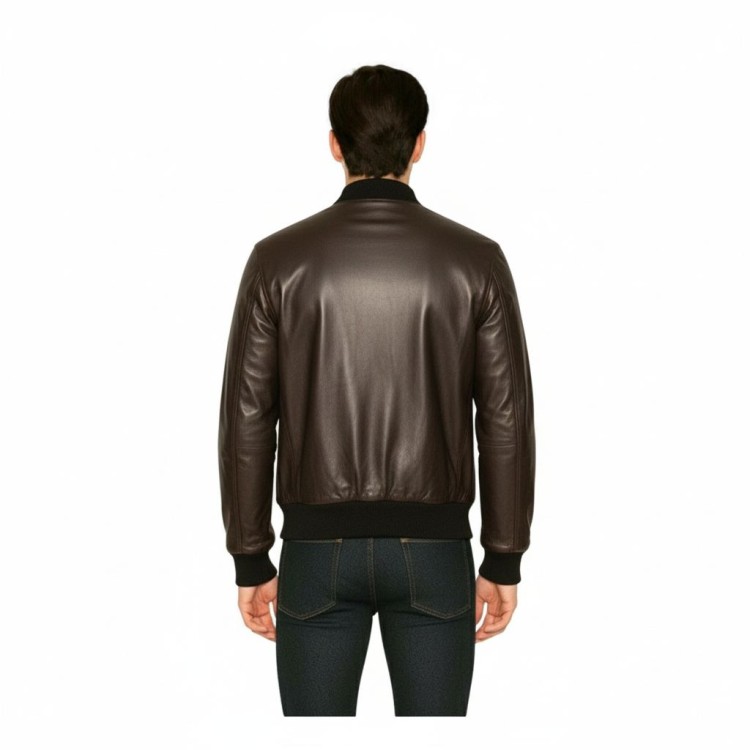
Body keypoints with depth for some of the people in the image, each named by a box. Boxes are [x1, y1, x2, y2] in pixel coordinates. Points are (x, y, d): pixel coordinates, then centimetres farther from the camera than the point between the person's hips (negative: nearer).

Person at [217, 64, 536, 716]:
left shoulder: (280, 259, -5)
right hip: (434, 549, 0)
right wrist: (504, 562, 6)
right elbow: (507, 421, -3)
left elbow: (247, 422, -3)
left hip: (318, 547, 0)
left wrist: (252, 562, 6)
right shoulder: (475, 260, -5)